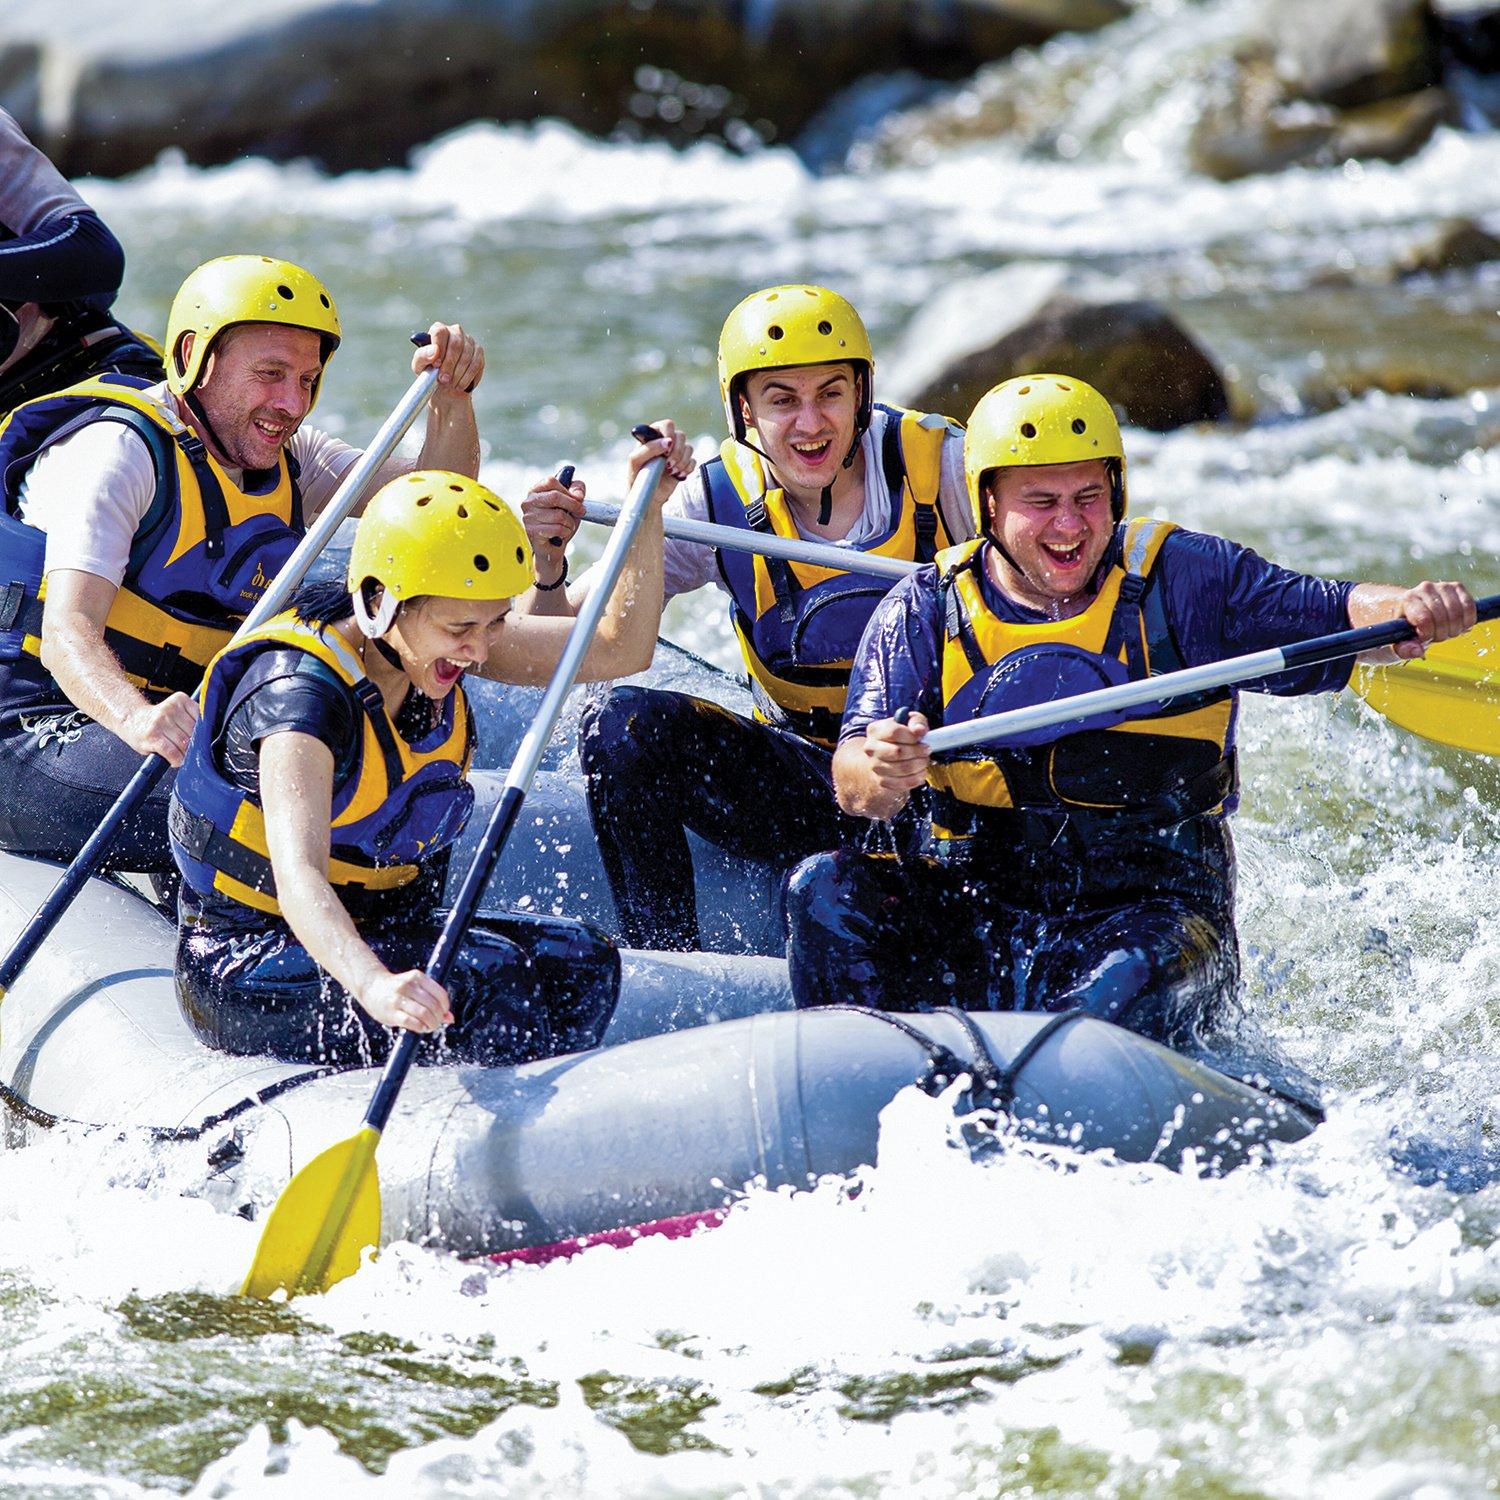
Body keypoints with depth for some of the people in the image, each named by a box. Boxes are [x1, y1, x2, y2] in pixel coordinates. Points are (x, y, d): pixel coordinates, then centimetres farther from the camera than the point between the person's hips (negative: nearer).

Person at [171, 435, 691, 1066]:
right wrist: (373, 984, -59)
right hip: (248, 973, -8)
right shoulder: (301, 692, -27)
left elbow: (618, 648, 4)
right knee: (485, 977, -29)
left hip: (378, 937, 8)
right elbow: (297, 875, -41)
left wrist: (647, 506, -8)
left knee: (581, 960, -11)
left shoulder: (433, 640, -3)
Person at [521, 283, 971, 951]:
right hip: (804, 783, 3)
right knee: (622, 723, -19)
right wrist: (547, 565, -30)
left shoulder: (938, 465, -12)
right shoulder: (720, 504, -6)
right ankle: (663, 961, -10)